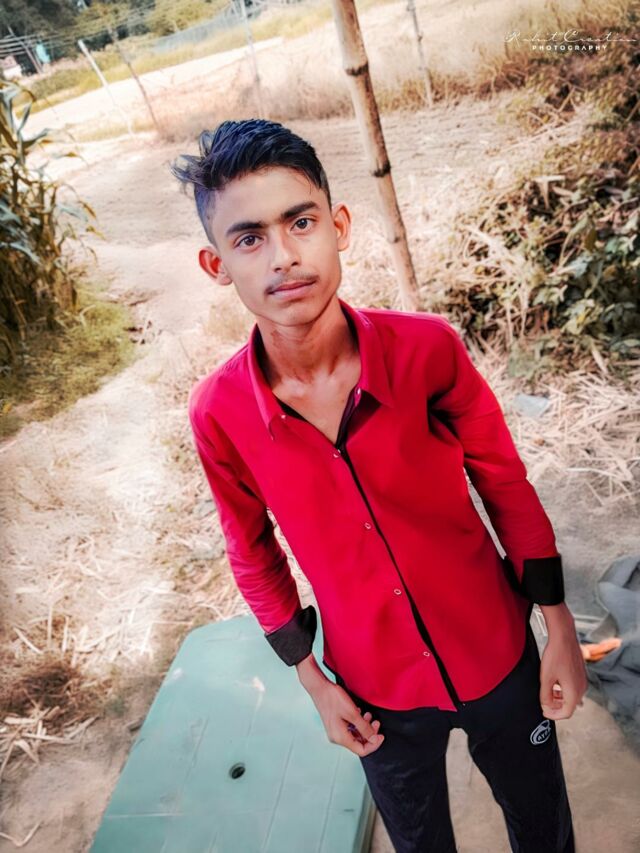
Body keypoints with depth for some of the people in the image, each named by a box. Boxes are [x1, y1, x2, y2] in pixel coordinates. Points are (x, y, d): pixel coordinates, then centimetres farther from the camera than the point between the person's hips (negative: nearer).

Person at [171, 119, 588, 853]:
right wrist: (313, 681, 0)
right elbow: (254, 555, -4)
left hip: (497, 654, 0)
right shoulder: (218, 413, -20)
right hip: (377, 691, 1)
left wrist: (559, 627, -4)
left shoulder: (428, 347, -22)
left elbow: (505, 483, -8)